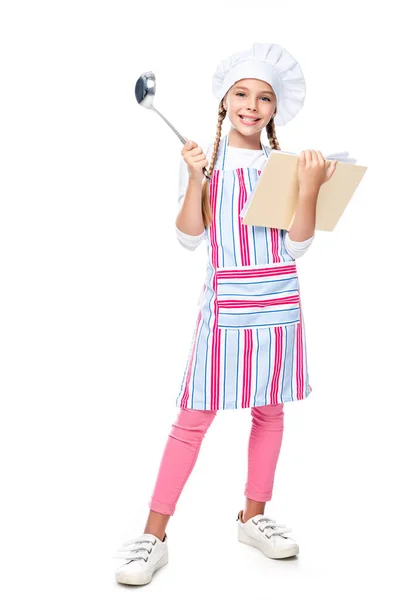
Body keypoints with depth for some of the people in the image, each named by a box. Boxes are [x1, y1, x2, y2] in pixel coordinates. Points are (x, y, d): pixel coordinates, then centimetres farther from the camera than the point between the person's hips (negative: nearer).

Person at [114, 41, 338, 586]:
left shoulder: (286, 166, 5)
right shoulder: (204, 161, 1)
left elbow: (296, 246, 0)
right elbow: (189, 239, -6)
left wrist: (310, 189, -13)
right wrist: (196, 178, -17)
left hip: (279, 301, 3)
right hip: (226, 302, -3)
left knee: (270, 410, 11)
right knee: (195, 417, -4)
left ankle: (253, 517, 29)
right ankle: (154, 536, 4)